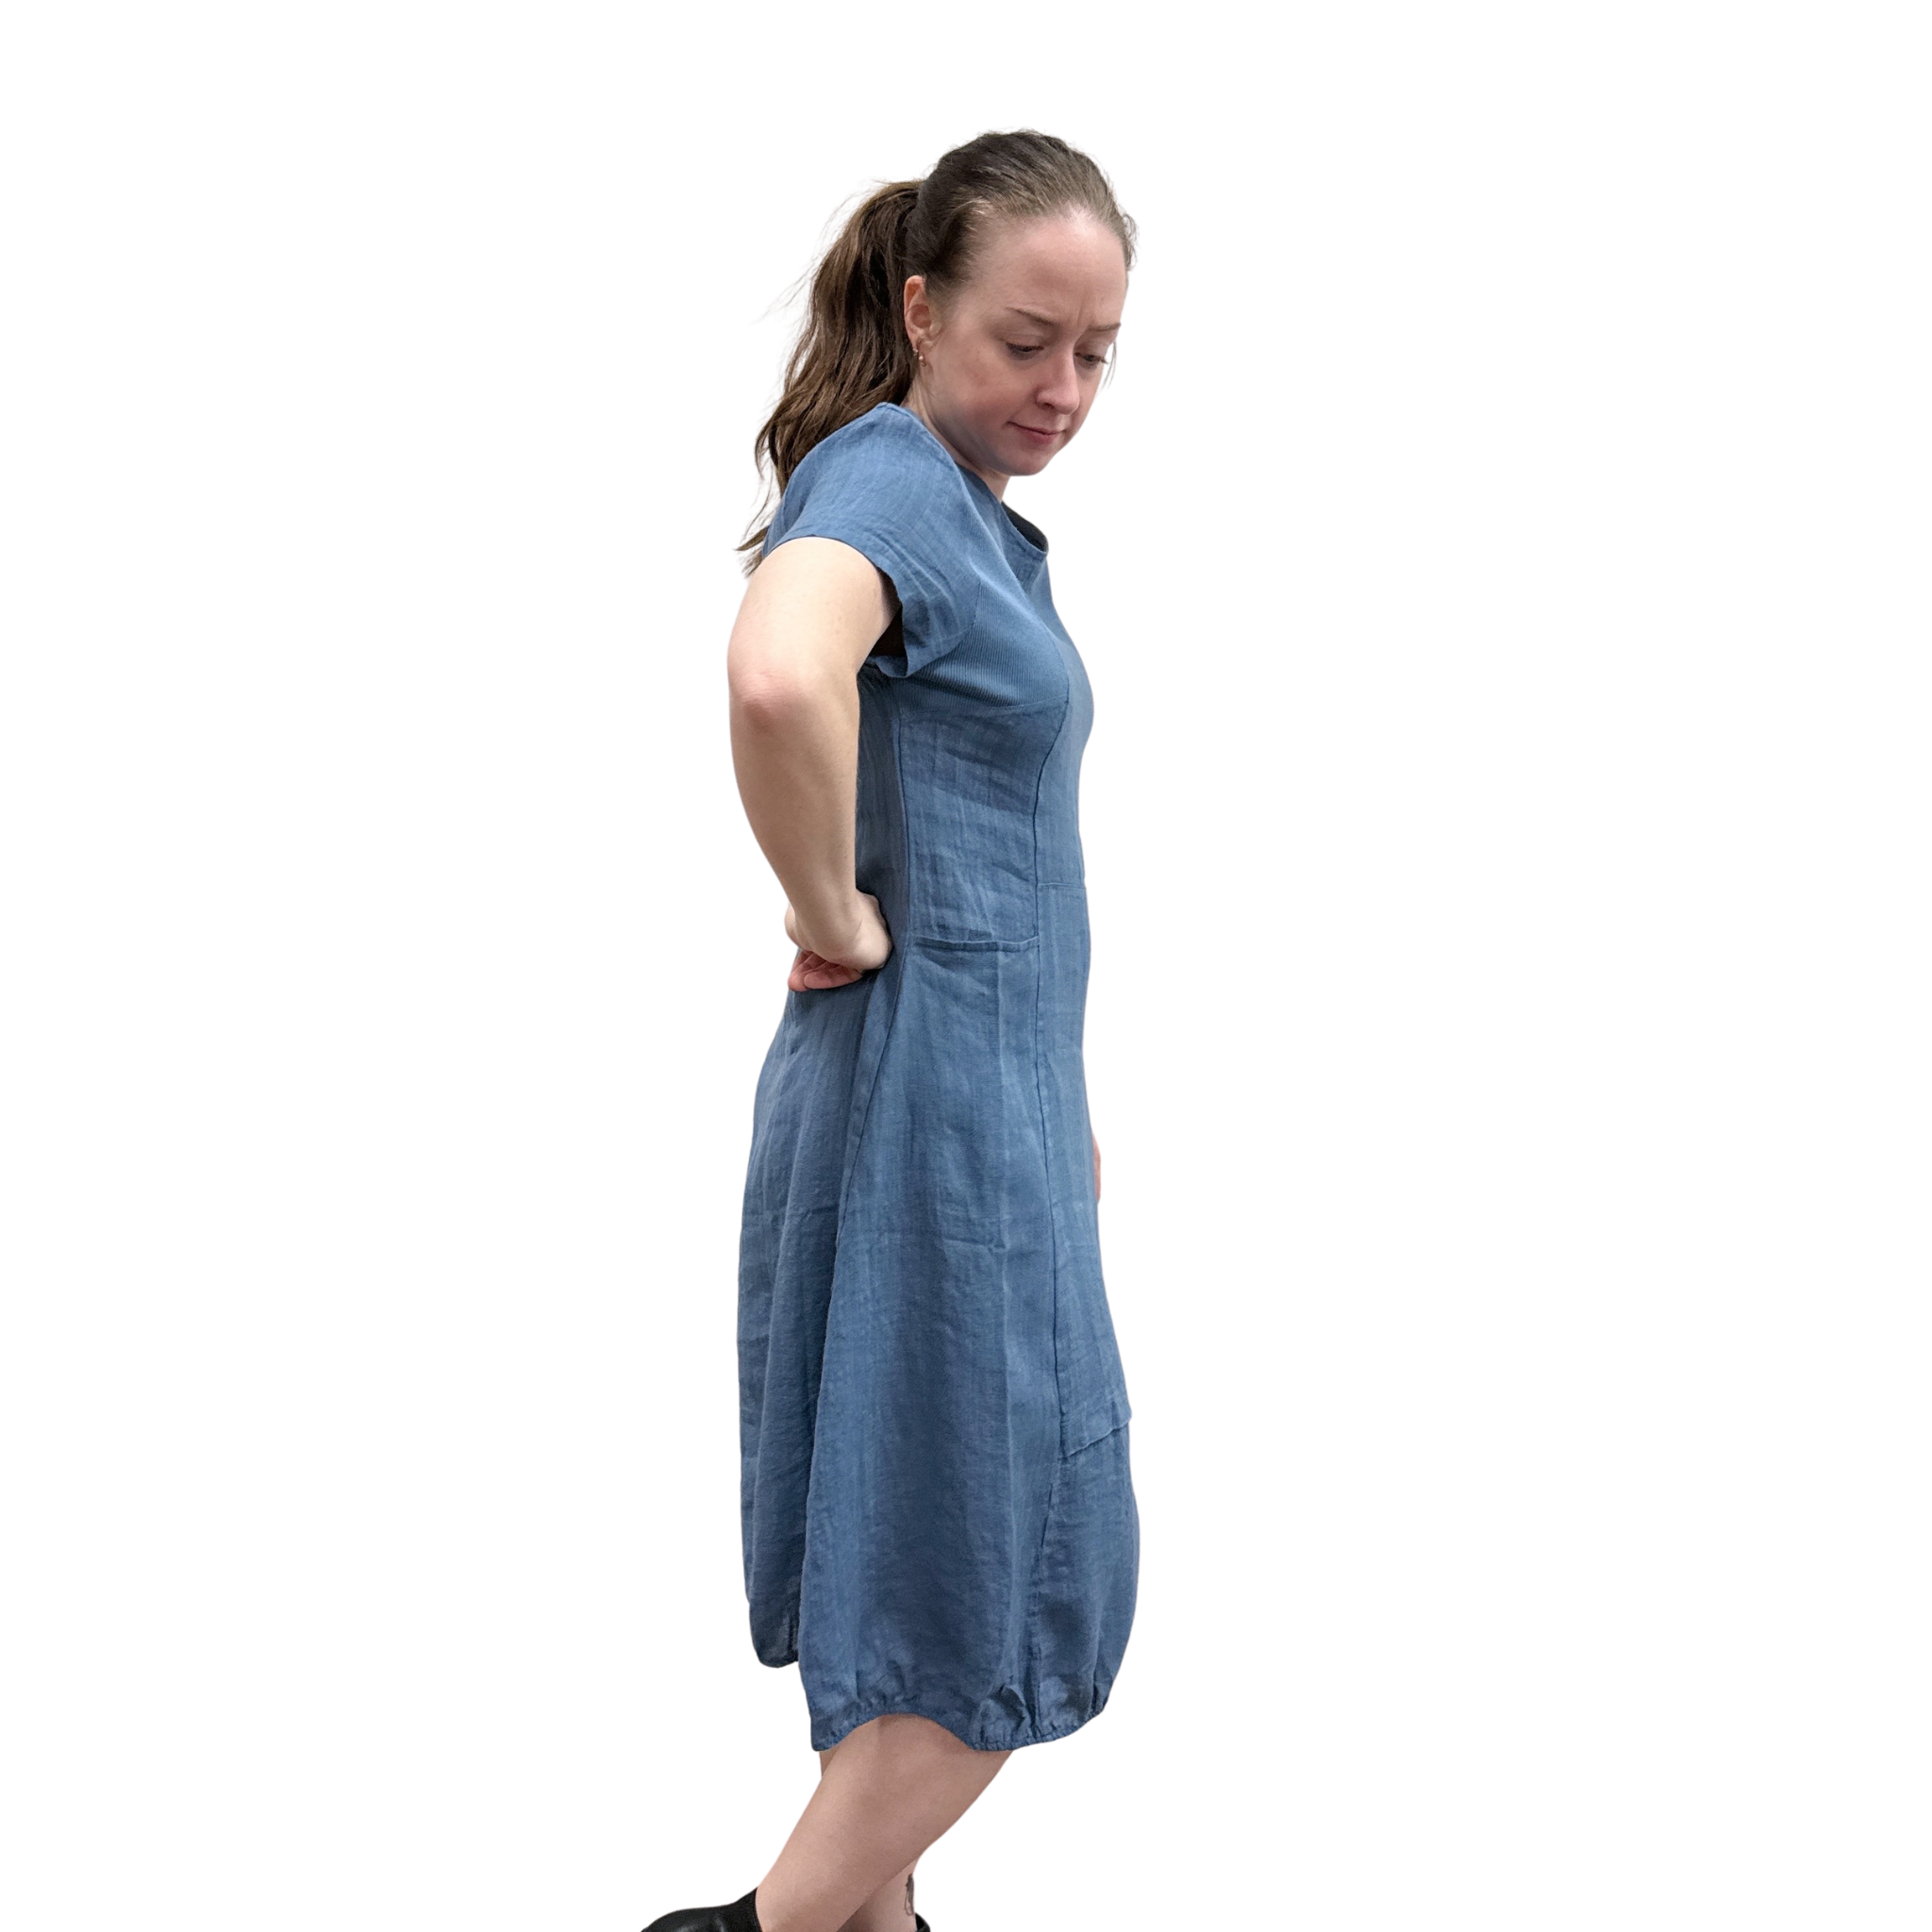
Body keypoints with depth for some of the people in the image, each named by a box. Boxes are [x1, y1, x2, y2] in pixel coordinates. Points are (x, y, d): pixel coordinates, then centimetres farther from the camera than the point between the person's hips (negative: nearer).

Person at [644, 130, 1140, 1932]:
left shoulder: (976, 506, 16)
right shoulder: (883, 479, -15)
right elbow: (777, 676, -40)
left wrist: (1058, 1094, 21)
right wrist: (837, 918, -25)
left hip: (992, 1092, 9)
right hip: (929, 1095, -9)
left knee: (920, 1579, 17)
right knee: (1011, 1593, -1)